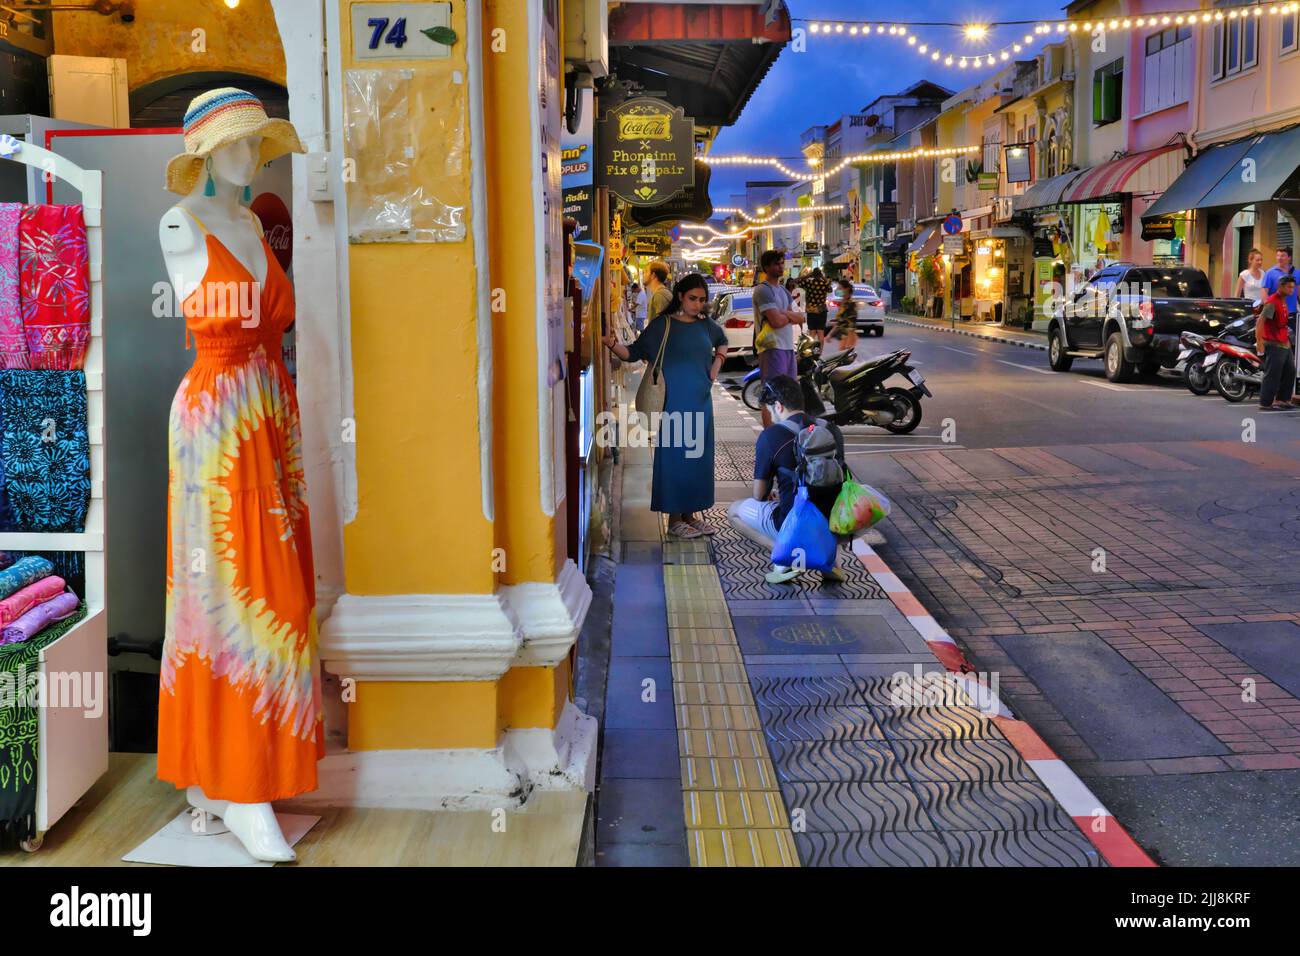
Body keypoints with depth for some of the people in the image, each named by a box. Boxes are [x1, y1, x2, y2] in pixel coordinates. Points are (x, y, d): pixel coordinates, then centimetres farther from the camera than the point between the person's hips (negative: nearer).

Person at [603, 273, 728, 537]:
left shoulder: (706, 326, 9)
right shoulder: (662, 325, -5)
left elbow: (722, 343, 30)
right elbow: (634, 353, -6)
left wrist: (717, 364, 13)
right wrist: (612, 343, -23)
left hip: (701, 402, 6)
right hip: (674, 403, -6)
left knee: (699, 456, 8)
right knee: (674, 456, -3)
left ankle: (690, 514, 18)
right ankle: (674, 518, 5)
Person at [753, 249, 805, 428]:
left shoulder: (783, 290, 18)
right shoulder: (763, 290, -11)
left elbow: (800, 318, 10)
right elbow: (776, 321, -20)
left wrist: (784, 314, -9)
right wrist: (791, 315, 0)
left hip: (788, 347, 9)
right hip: (773, 348, -9)